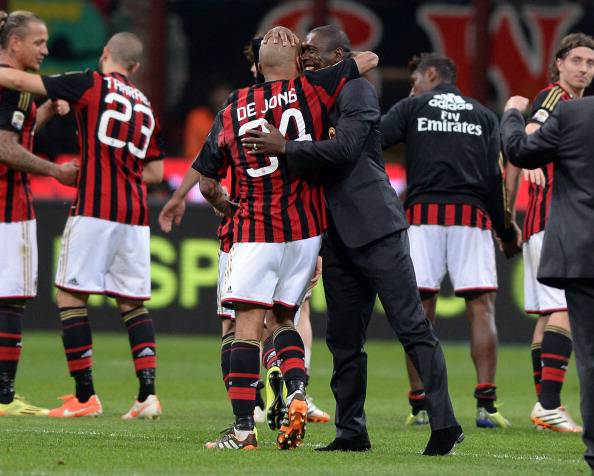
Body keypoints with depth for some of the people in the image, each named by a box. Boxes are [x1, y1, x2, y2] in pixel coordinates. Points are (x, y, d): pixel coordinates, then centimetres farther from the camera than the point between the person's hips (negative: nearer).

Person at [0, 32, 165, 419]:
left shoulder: (92, 85, -1)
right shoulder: (145, 106, 16)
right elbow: (155, 171, 19)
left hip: (95, 210, -6)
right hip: (135, 214, 6)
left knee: (70, 296, 1)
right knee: (133, 303, 11)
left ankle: (85, 396, -3)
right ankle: (148, 394, 1)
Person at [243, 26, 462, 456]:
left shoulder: (357, 90, -7)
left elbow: (343, 148, -19)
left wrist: (285, 148, -17)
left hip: (373, 226, -9)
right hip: (339, 235, 9)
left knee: (412, 328, -9)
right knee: (344, 339, 9)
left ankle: (445, 424, -11)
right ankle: (351, 431, 15)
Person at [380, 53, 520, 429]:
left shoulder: (411, 108, 12)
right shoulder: (484, 116, 17)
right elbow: (494, 178, 8)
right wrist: (507, 231, 15)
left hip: (424, 214, -1)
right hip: (471, 215, 1)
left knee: (420, 310, 2)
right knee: (481, 307, -1)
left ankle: (419, 405, -3)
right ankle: (486, 405, -12)